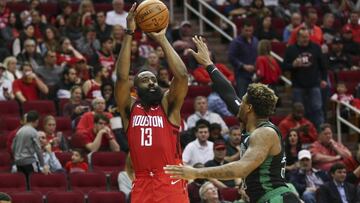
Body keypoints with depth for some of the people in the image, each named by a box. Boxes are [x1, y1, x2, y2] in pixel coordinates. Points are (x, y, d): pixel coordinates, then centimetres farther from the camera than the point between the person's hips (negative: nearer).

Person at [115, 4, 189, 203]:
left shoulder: (168, 106, 7)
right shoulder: (130, 108, 9)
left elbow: (182, 75, -8)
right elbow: (122, 77, -5)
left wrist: (162, 39, -5)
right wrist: (129, 33, -10)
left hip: (172, 183, -1)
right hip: (142, 184, 1)